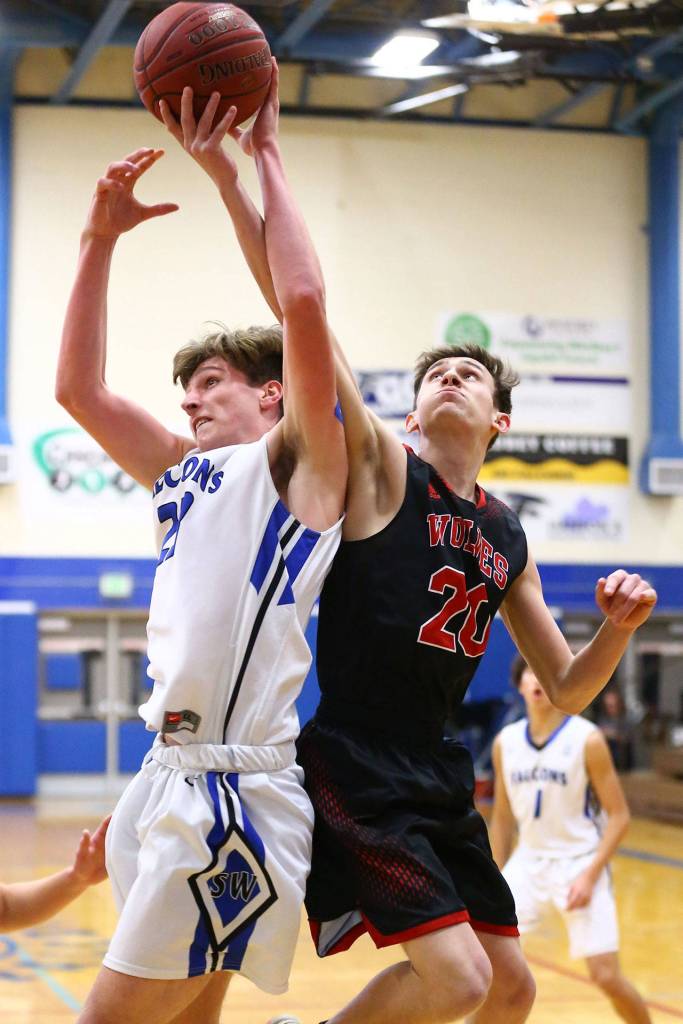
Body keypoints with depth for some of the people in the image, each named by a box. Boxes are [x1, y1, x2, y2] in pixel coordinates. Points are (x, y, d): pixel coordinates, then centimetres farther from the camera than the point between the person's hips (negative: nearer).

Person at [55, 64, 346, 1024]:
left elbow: (302, 300, -13)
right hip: (170, 777, 8)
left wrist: (265, 154, -3)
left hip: (239, 792, -8)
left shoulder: (298, 461, 0)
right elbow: (78, 389, 19)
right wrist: (100, 239, 14)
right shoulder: (184, 474, 21)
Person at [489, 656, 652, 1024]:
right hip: (528, 861, 4)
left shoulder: (587, 740, -13)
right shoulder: (505, 742, 1)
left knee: (607, 976, -8)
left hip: (579, 863, -4)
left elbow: (619, 816, -10)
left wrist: (590, 875, -19)